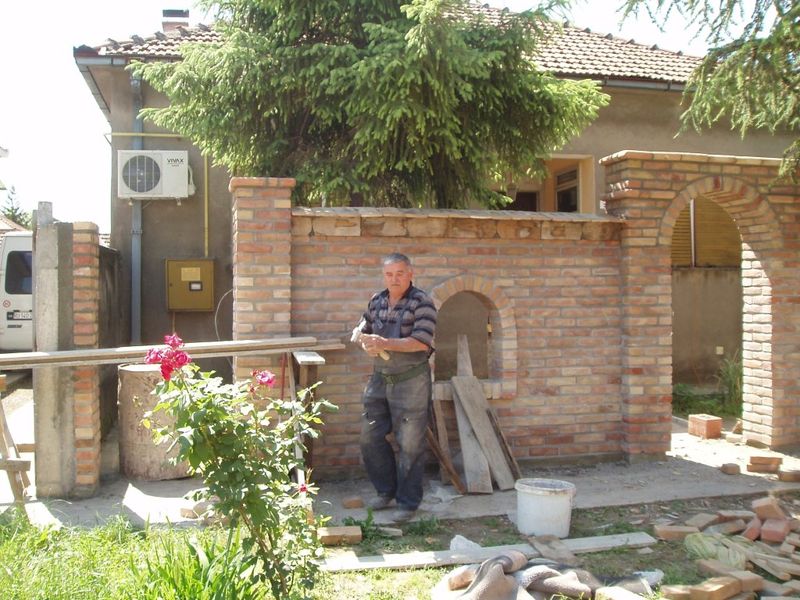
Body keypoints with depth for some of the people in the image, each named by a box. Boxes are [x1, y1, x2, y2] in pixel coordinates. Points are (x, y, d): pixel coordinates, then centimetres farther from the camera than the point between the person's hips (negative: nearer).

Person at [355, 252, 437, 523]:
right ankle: (387, 491, 30)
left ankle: (408, 502, 15)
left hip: (411, 381, -7)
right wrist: (366, 342, -8)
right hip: (380, 379, 7)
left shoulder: (422, 303, -12)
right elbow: (361, 331, 16)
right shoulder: (376, 301, 7)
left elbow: (422, 342, -22)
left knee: (410, 444, 1)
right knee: (370, 437, 12)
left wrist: (384, 343, -25)